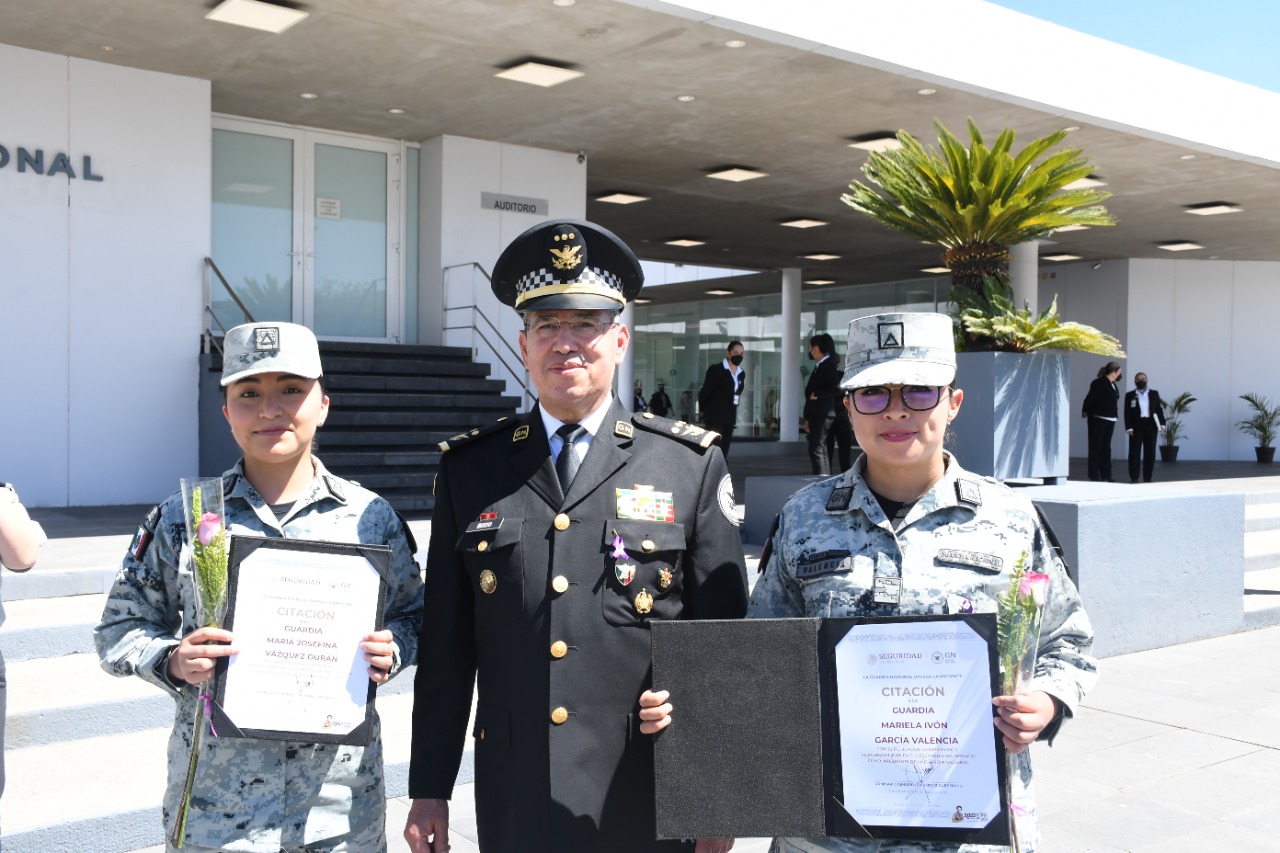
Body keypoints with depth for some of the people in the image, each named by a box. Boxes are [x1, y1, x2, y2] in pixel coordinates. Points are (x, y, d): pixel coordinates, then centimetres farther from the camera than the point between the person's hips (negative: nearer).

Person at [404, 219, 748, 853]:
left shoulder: (693, 466, -1)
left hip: (648, 799, -1)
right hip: (514, 800, 2)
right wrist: (429, 789, 6)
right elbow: (445, 645, 5)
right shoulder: (469, 471, 4)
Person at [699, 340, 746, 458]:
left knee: (723, 453, 6)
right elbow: (704, 392, -5)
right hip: (714, 417, -6)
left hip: (729, 418, 6)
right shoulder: (716, 369, -10)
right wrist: (706, 411, 7)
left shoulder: (741, 373, 9)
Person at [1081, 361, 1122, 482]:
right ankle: (1094, 475, 1)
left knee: (1106, 447, 12)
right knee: (1095, 447, -2)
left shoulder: (1112, 384, 13)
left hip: (1110, 420, 9)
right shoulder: (1100, 383, -14)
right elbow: (1090, 398, -15)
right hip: (1098, 419, -9)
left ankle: (1105, 475, 17)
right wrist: (1085, 411, -4)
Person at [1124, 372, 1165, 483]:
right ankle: (1134, 477, 3)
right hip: (1136, 426, -2)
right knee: (1134, 452, -2)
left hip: (1151, 425, 2)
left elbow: (1159, 409, 8)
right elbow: (1127, 413, 1)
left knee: (1150, 452, 3)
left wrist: (1162, 424, -4)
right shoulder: (1130, 395, 5)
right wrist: (1129, 428, -9)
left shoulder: (1154, 394, 11)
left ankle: (1147, 477, 9)